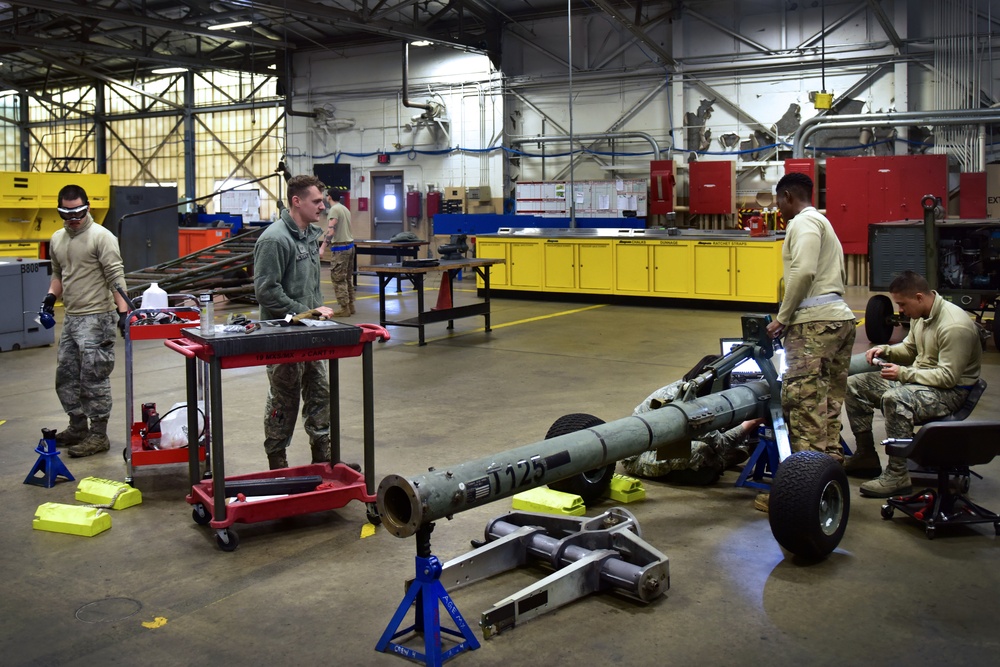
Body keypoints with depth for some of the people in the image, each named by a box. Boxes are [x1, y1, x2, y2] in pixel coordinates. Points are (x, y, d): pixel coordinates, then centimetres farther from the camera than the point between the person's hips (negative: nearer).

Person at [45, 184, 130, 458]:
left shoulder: (101, 237, -11)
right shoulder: (57, 239, 13)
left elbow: (116, 277, -17)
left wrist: (123, 311, -24)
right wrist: (51, 296, 7)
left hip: (97, 318, -8)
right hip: (71, 318, 8)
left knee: (94, 378, -5)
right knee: (66, 376, 15)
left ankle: (99, 435, 4)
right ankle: (78, 427, 29)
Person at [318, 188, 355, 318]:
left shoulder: (334, 210, -11)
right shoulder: (345, 209, 16)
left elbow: (331, 230, -21)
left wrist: (323, 248, -27)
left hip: (340, 248, -9)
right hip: (350, 245, 9)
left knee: (338, 279, -6)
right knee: (347, 278, 15)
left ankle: (344, 309, -6)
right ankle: (350, 306, 17)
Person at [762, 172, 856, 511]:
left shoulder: (803, 222, -4)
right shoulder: (823, 223, 26)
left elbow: (803, 272, -18)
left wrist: (782, 317, -10)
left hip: (814, 323, -10)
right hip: (841, 317, 10)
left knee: (804, 406, -11)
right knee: (829, 406, 11)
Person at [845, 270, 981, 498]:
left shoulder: (955, 326, -24)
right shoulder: (920, 316, 5)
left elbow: (948, 376, -25)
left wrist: (903, 373, -27)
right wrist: (886, 350, 0)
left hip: (950, 391, -10)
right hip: (918, 379, 10)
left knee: (894, 399, -38)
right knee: (854, 385, 3)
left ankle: (897, 477, -31)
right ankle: (866, 456, 10)